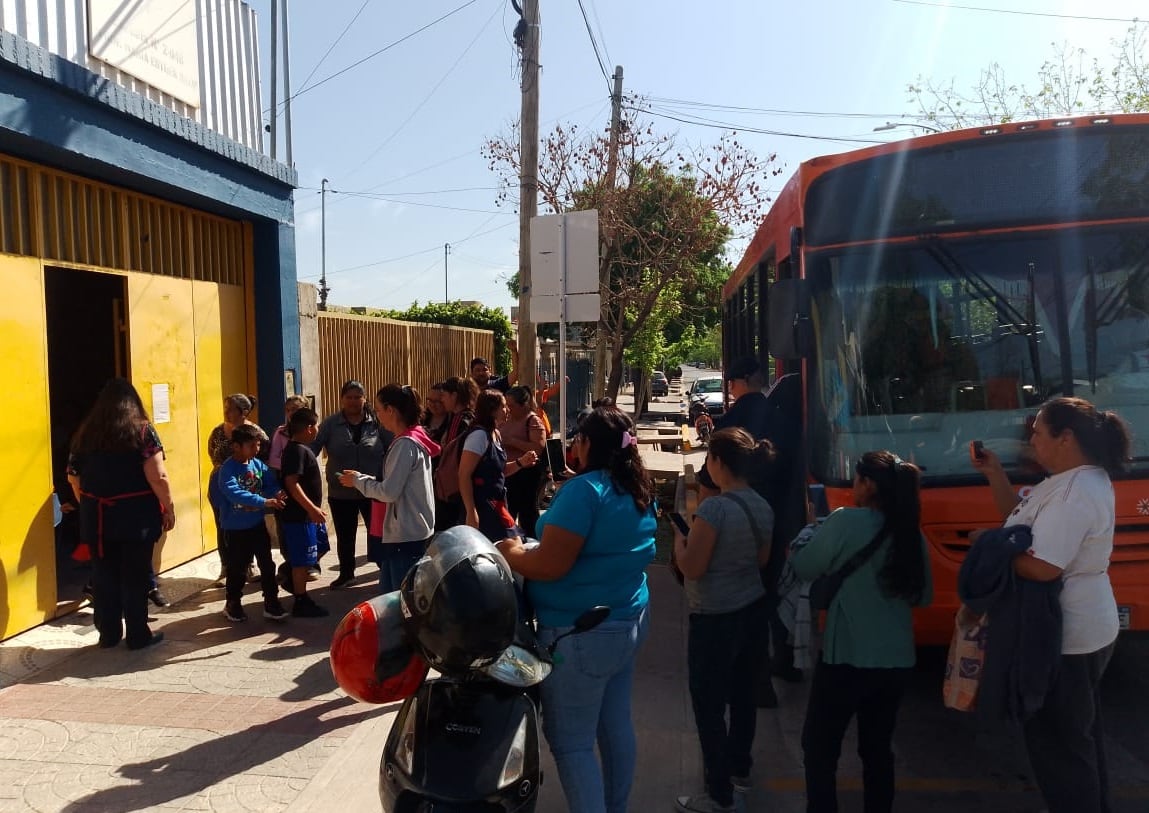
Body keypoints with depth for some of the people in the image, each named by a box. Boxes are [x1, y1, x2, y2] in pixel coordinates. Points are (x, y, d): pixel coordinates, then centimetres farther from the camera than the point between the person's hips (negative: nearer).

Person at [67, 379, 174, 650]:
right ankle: (138, 635, 13)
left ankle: (108, 634, 22)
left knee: (103, 576, 13)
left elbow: (74, 476, 11)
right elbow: (157, 477, -15)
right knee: (135, 576, 5)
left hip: (97, 517, 4)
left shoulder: (86, 432, 5)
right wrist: (169, 508, -6)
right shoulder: (142, 430, -9)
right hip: (135, 516, -4)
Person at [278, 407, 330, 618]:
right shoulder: (297, 450, -18)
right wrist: (312, 509, -26)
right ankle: (301, 602, 8)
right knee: (302, 560, -1)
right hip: (299, 515, -10)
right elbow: (291, 483, -25)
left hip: (306, 514, 10)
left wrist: (315, 509, 22)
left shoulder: (301, 449, 12)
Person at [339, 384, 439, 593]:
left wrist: (358, 480, -5)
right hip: (408, 532, 10)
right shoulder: (413, 439, 13)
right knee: (388, 595, 16)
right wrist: (363, 479, 9)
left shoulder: (405, 444, -17)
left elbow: (389, 492, -18)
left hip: (408, 536, -10)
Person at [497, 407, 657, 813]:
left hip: (581, 632, -9)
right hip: (627, 620, 9)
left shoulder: (585, 489, -21)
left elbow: (551, 565, -25)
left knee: (571, 740, 2)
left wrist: (512, 553, -6)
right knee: (616, 726, 19)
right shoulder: (640, 491, 7)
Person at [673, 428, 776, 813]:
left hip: (717, 619, -8)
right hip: (754, 610, 9)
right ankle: (739, 769, 39)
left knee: (710, 706, 4)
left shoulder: (714, 508, -24)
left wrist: (679, 541, -2)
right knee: (743, 694, 22)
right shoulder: (763, 506, 2)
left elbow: (692, 568, -19)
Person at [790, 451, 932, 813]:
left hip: (847, 658, -6)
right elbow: (923, 595, 13)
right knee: (877, 749, 19)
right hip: (897, 660, 6)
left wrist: (796, 550, 14)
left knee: (819, 747, 10)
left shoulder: (845, 521, -15)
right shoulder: (911, 533, 2)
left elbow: (805, 569, -5)